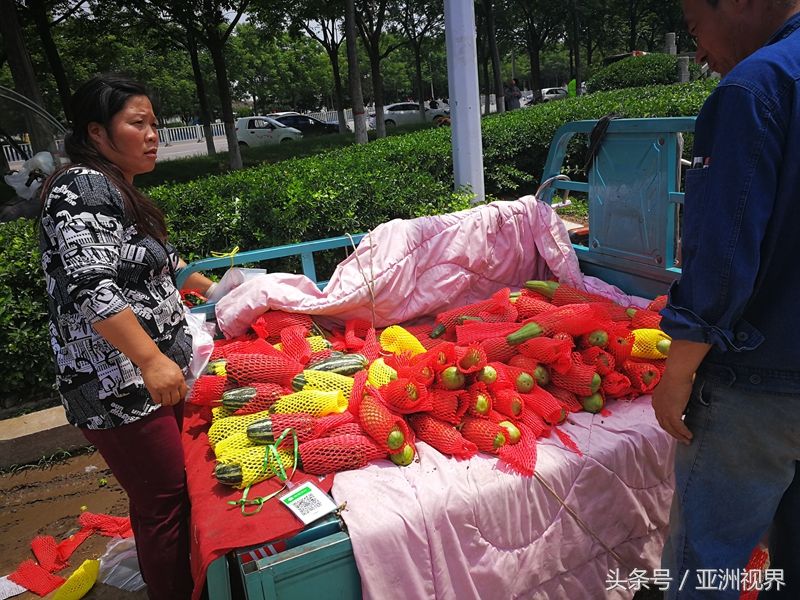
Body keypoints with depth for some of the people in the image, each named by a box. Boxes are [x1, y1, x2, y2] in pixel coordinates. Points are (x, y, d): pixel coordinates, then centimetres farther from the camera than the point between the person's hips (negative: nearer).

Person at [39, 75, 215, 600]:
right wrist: (152, 360, -32)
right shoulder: (82, 190, -15)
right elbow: (91, 289, -26)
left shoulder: (117, 189, 16)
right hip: (119, 389, -10)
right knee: (164, 499, -1)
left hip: (154, 377, 10)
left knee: (161, 490, 19)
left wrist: (205, 286, 40)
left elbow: (156, 261, 31)